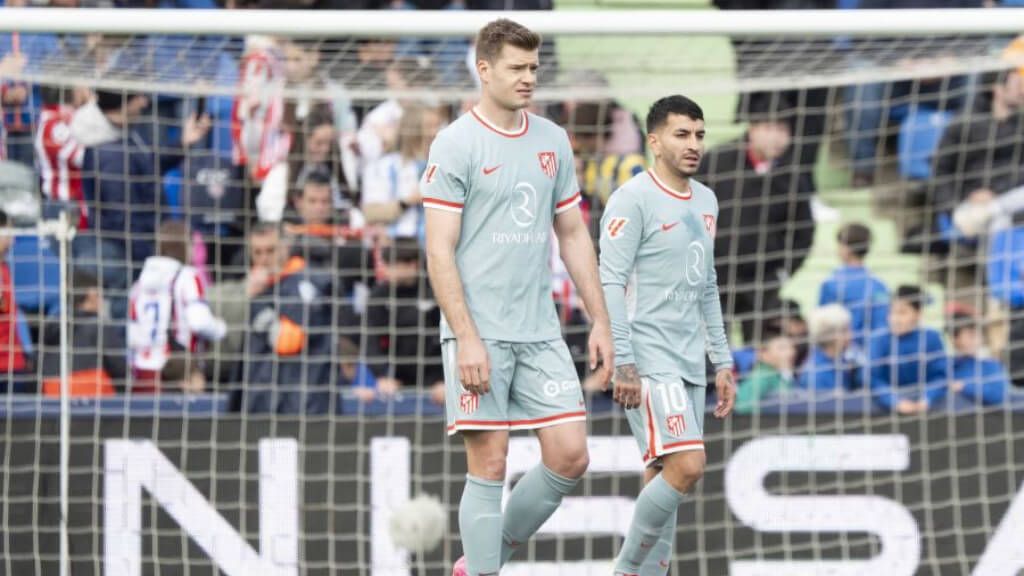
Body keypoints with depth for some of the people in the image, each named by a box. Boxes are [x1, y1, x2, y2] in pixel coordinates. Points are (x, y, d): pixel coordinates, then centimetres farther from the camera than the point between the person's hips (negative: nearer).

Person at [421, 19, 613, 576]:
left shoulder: (552, 141, 11)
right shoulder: (456, 144, -7)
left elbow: (573, 234, 18)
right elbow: (440, 251, -10)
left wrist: (600, 321, 12)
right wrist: (467, 338, -17)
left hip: (540, 333, 6)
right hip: (479, 335, -5)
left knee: (569, 456, 0)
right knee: (488, 465, -5)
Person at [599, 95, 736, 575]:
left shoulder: (705, 201, 16)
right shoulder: (634, 199, -9)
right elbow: (610, 283, -13)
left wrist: (722, 362, 20)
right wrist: (622, 363, -19)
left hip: (690, 365, 8)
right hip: (649, 361, -8)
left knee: (663, 479, 6)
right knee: (686, 468, -16)